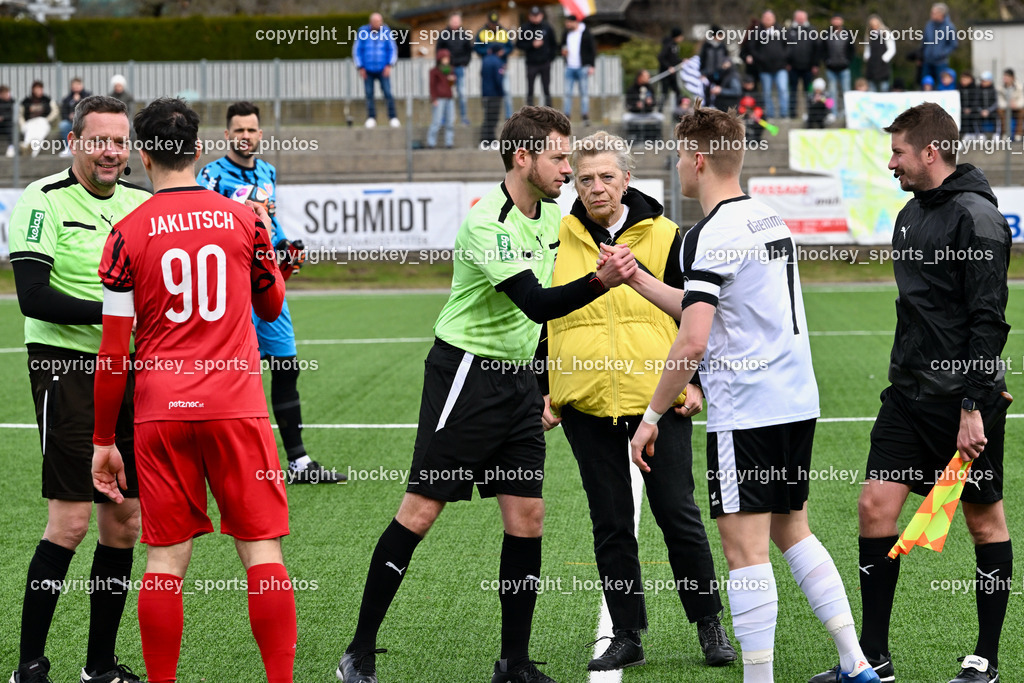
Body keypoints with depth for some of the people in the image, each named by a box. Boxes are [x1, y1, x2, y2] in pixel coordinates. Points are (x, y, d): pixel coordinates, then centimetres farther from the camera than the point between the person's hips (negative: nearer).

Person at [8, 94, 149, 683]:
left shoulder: (142, 203, 11)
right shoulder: (44, 201, -8)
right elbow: (34, 297, -16)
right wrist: (113, 314, -23)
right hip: (66, 366, -6)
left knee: (124, 519, 7)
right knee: (71, 520, -10)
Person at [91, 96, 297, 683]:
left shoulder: (128, 233, -2)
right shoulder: (244, 220, 2)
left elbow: (114, 350, -2)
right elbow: (272, 305, 19)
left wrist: (103, 439, 5)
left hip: (160, 414, 0)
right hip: (236, 405, 0)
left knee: (167, 559, 4)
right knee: (262, 549, 3)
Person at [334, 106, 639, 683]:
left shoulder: (550, 215, 9)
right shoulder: (488, 222, -19)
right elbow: (536, 304, -27)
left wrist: (541, 389, 20)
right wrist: (599, 282, -39)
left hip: (519, 378, 8)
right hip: (466, 371, -8)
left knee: (528, 517, 3)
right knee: (421, 510, -6)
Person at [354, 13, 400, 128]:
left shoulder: (386, 32, 0)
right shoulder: (363, 33, -1)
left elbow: (393, 49, 5)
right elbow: (357, 50, 4)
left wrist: (389, 66, -5)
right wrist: (360, 68, -1)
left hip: (382, 70, -1)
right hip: (368, 70, 1)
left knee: (387, 93, -9)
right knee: (369, 94, -1)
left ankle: (393, 118, -6)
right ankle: (371, 118, 6)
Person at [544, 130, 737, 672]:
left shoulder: (663, 236, 2)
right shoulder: (557, 240, 6)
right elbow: (539, 320, 13)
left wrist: (695, 382, -1)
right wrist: (541, 393, 9)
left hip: (659, 399, -2)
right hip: (585, 403, 2)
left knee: (677, 514, -1)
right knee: (610, 523, 5)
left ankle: (709, 623, 14)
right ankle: (626, 636, 13)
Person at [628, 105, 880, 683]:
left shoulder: (711, 234, -15)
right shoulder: (770, 221, 13)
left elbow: (693, 341, -22)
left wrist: (652, 417, -14)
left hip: (746, 413, -9)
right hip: (798, 402, 9)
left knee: (745, 548, -4)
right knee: (793, 532, 18)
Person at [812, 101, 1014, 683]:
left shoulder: (976, 218, -14)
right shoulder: (911, 215, 13)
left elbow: (988, 320, -18)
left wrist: (973, 407, -21)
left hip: (965, 399, -8)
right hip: (910, 394, 8)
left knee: (985, 519, 4)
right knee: (877, 505, 0)